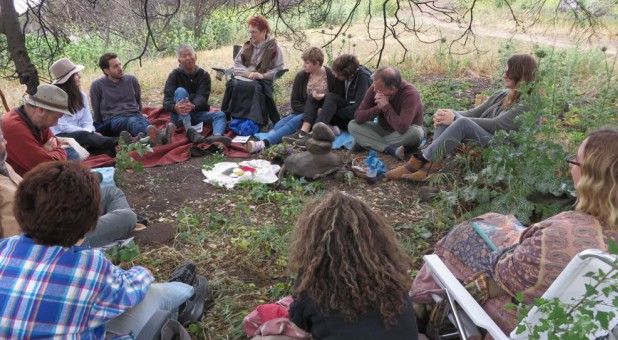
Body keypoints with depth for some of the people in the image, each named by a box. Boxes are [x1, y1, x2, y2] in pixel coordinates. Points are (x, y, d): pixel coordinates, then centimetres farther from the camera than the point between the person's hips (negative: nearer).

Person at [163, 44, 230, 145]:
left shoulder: (204, 75, 2)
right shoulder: (174, 75, -1)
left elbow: (202, 97, -15)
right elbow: (167, 100, -13)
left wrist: (193, 106, -40)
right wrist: (175, 108, -40)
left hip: (198, 114, 2)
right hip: (179, 116, -2)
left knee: (220, 114, -23)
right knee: (180, 91, -26)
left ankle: (217, 136, -60)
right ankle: (189, 131, -44)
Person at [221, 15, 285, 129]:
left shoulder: (274, 47, 5)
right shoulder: (247, 46, 20)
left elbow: (279, 69, -3)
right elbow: (237, 63, 13)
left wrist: (262, 75, -16)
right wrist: (247, 73, -6)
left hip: (262, 81, -4)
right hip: (244, 77, 4)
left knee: (253, 87, -40)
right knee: (232, 84, -30)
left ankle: (253, 122, -37)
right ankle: (227, 118, -30)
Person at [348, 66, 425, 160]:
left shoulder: (410, 93, -28)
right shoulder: (374, 89, -16)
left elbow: (402, 128, -39)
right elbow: (358, 117, -18)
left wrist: (386, 106, -33)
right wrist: (378, 108, -32)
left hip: (404, 133, -4)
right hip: (383, 130, 4)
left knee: (416, 132, -37)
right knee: (352, 125, -16)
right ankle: (392, 149, -30)